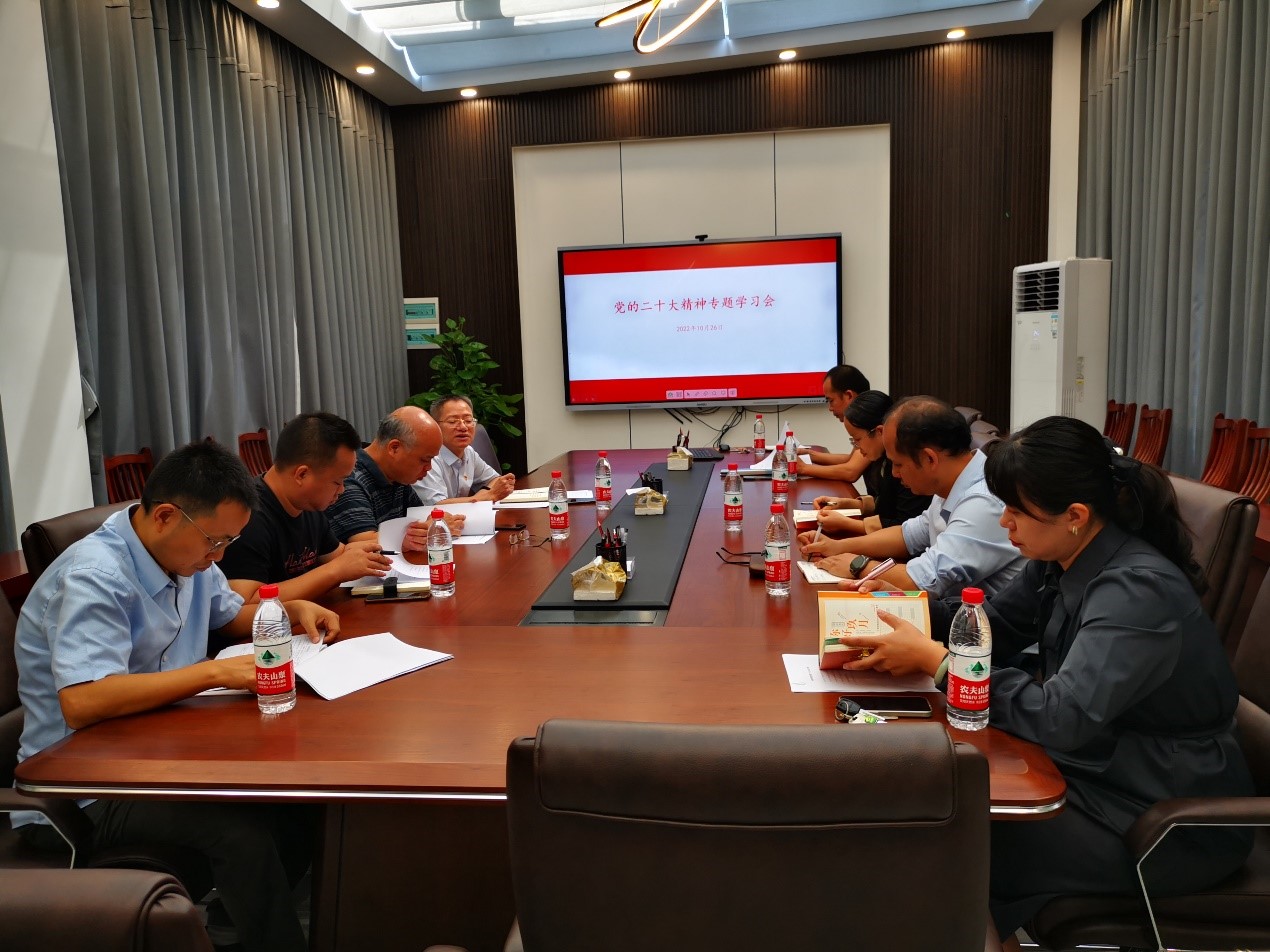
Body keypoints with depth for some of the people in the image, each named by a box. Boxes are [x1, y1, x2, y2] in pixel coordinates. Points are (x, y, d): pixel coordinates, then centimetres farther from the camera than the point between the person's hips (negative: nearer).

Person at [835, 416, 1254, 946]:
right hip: (1097, 766, 8)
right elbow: (993, 626, 9)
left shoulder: (1139, 590, -28)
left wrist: (932, 659, -28)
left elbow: (1061, 718, -35)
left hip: (1173, 826, -8)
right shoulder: (1060, 561, -2)